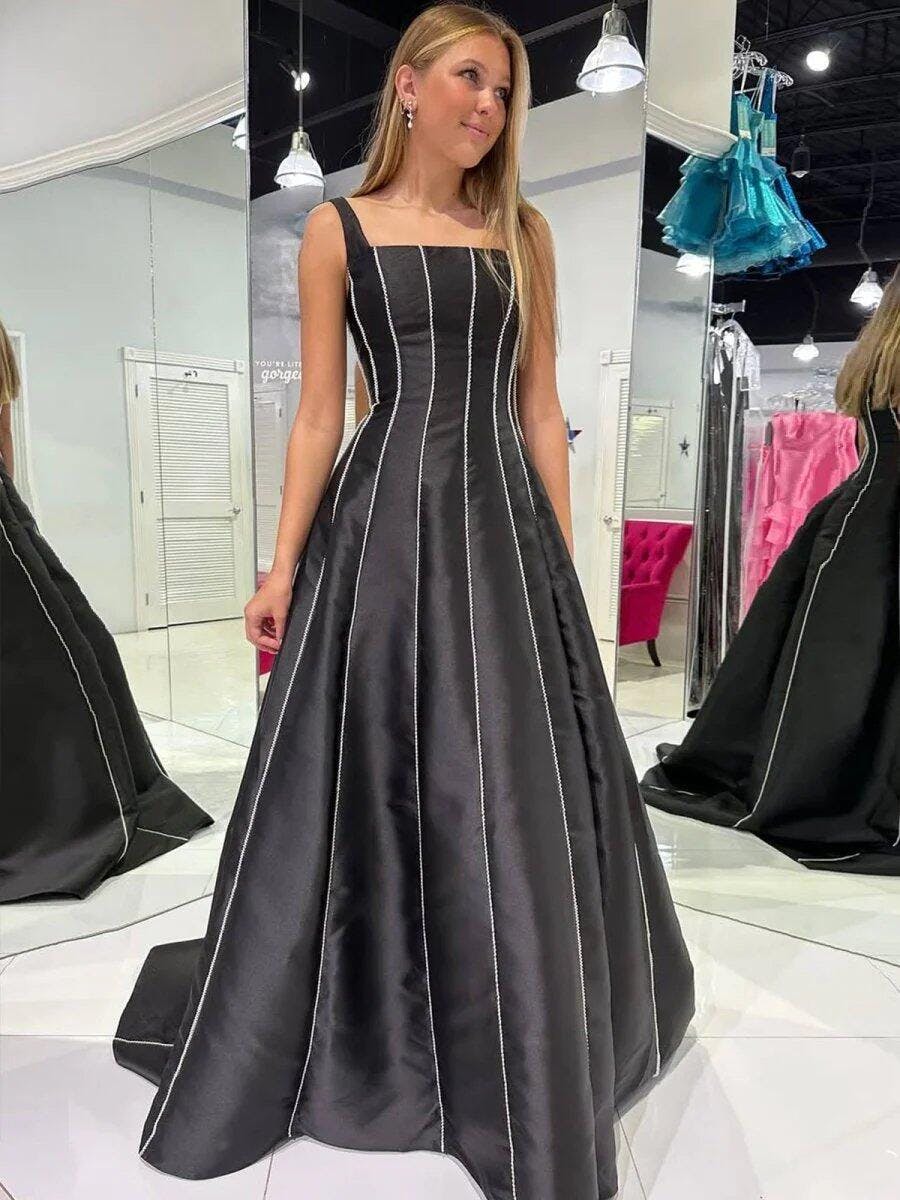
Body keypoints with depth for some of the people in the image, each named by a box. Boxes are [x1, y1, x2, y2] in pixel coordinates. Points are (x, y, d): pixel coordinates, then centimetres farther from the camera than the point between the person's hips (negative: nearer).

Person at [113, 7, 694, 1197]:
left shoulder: (523, 231, 13)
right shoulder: (339, 229, 6)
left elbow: (540, 407, 10)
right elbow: (319, 412, 2)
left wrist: (563, 557, 5)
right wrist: (285, 565, -4)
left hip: (503, 520, 2)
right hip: (383, 519, -2)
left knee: (516, 794, 6)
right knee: (370, 784, 4)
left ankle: (527, 1085, 29)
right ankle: (354, 1032, 31)